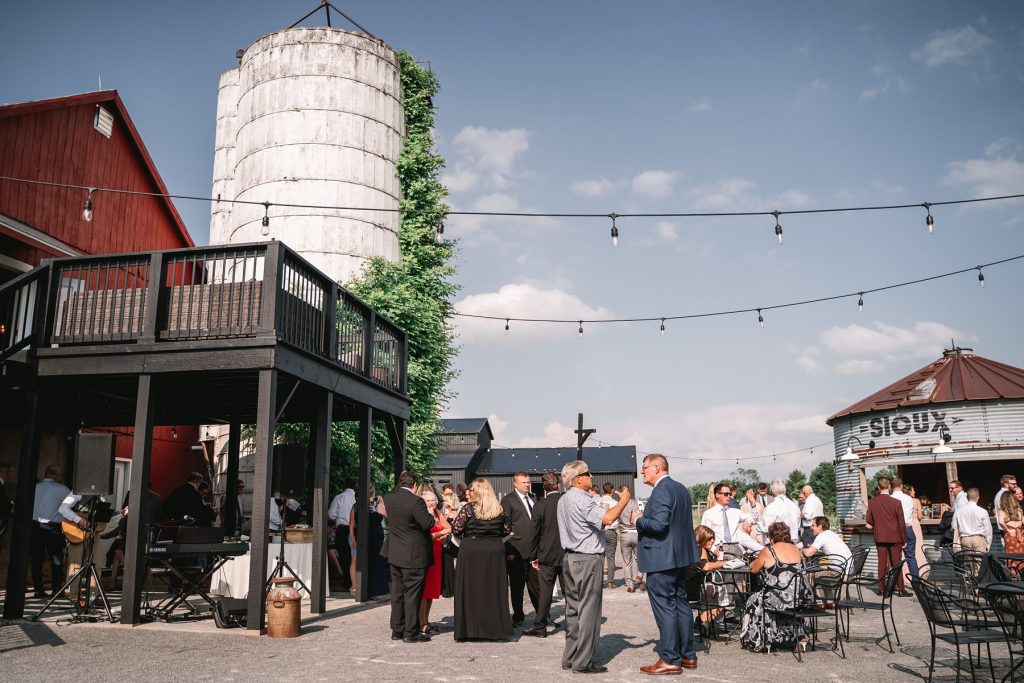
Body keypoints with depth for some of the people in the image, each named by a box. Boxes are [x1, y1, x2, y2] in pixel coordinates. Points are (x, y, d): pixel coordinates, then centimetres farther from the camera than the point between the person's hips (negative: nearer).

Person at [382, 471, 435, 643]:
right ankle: (411, 632, 6)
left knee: (397, 592, 14)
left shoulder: (388, 498, 1)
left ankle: (397, 630, 21)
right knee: (412, 593, 1)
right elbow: (427, 524, -18)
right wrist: (431, 514, 2)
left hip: (395, 554, 7)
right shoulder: (416, 501, -20)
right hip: (414, 555, -7)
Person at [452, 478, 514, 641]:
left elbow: (456, 529, -9)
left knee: (469, 590, 5)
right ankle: (495, 629, 15)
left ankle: (467, 630, 8)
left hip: (471, 551, -3)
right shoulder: (499, 509, 4)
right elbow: (507, 531, 9)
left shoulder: (468, 508, -7)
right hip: (495, 551, 3)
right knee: (494, 590, 11)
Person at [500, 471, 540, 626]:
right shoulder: (508, 500, -6)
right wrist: (508, 551, -14)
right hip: (517, 550, -5)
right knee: (517, 586, 6)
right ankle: (518, 616, 16)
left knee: (535, 584, 10)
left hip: (533, 549, 5)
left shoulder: (533, 498, 14)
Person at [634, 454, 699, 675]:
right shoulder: (681, 488, 13)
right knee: (681, 604, 15)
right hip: (680, 556, 10)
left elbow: (659, 524, -27)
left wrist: (639, 520, -11)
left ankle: (670, 660, 2)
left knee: (665, 608, -3)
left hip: (661, 559, -10)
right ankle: (688, 655, 24)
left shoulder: (661, 490, -18)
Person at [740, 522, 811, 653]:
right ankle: (799, 636, 33)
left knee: (754, 603, 22)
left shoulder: (768, 551, -9)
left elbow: (753, 569, 4)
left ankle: (760, 641, 24)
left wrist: (756, 561, 26)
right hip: (799, 598, 5)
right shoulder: (796, 549, 6)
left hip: (779, 599, -5)